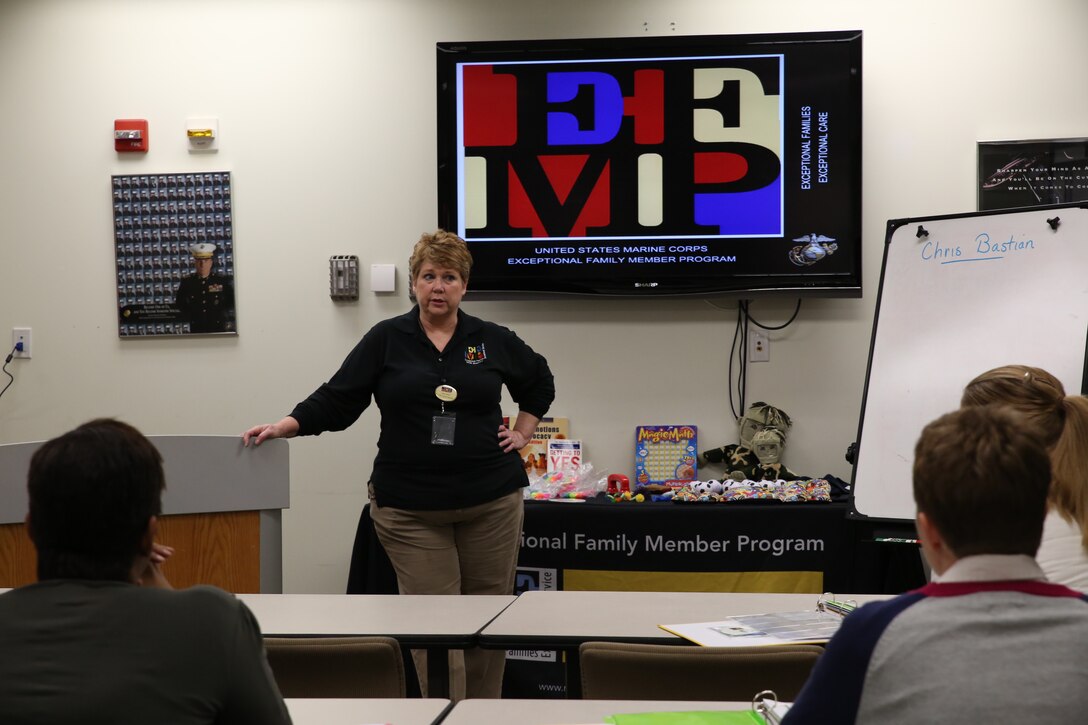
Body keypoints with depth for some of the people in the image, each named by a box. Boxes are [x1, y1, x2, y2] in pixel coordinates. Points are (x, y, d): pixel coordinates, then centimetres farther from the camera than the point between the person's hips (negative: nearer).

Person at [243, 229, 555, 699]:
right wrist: (283, 427, -13)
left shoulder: (493, 341, 7)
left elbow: (539, 383, 23)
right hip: (411, 508, -2)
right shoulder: (386, 340, 2)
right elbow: (336, 401, -1)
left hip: (491, 501, 2)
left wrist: (522, 433, 14)